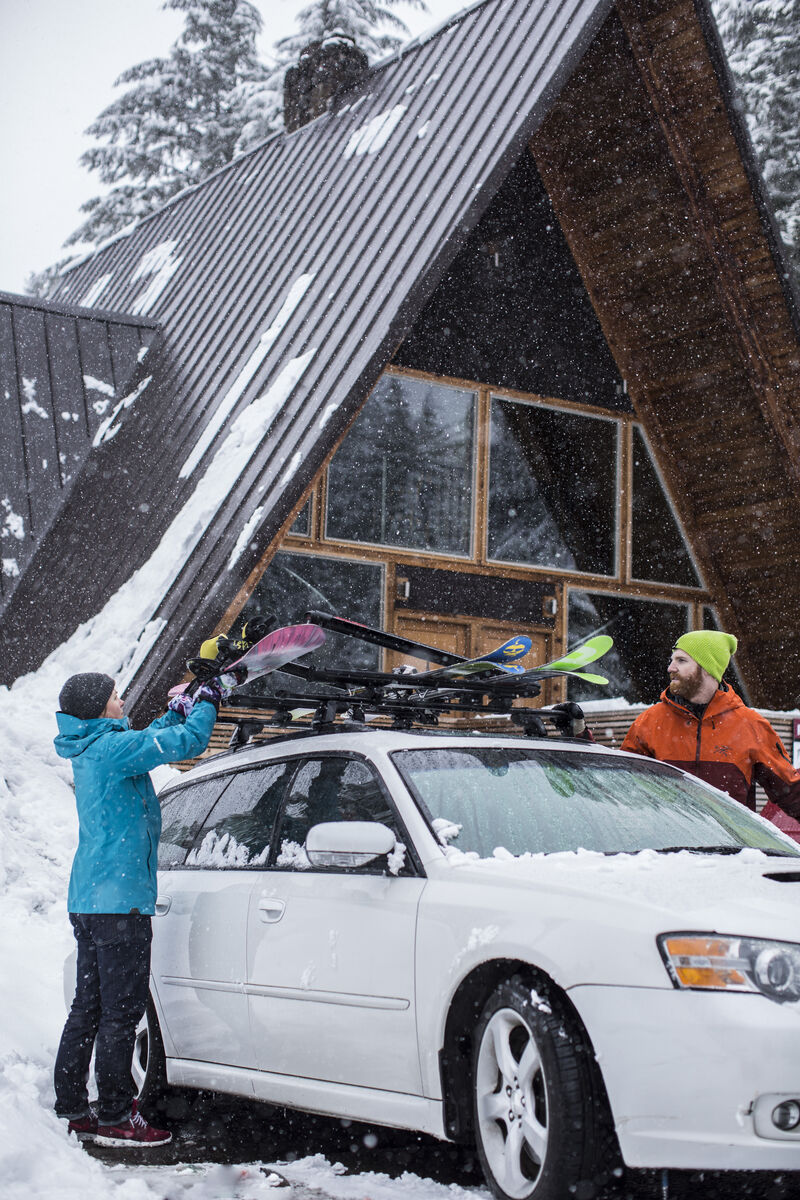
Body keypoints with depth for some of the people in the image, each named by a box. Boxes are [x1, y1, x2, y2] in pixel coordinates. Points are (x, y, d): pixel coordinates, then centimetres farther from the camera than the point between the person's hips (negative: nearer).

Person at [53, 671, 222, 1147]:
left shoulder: (91, 750, 15)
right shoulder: (111, 746, -14)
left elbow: (150, 743, 35)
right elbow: (188, 742, -13)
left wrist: (177, 711, 27)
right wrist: (207, 702, 4)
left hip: (87, 899, 10)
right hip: (118, 899, -10)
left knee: (90, 1007, 14)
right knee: (121, 1010, -4)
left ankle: (72, 1107, 20)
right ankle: (114, 1117, 1)